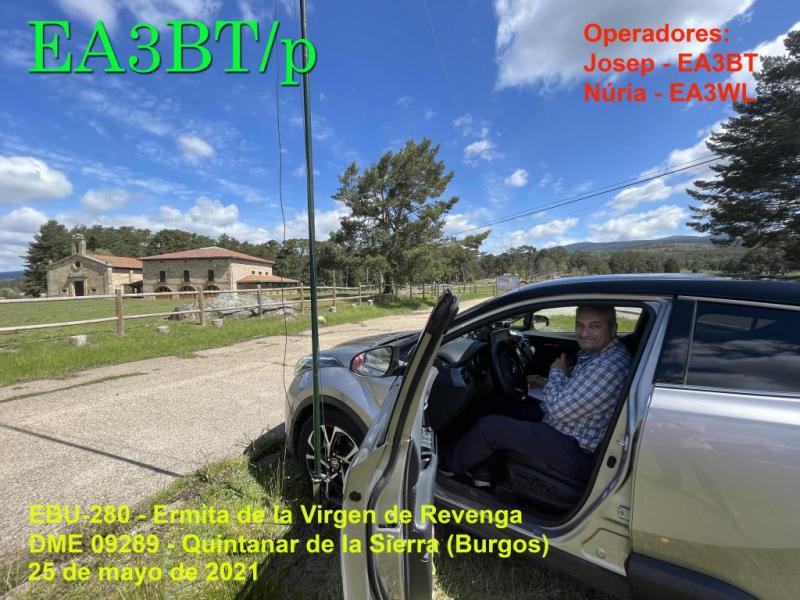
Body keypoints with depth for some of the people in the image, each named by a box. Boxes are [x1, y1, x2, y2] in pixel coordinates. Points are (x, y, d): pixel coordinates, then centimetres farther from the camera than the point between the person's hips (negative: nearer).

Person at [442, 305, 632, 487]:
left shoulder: (610, 365, -27)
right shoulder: (597, 350, 4)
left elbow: (560, 410, -28)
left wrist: (556, 373, -12)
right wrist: (549, 383, 7)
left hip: (576, 452, -10)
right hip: (570, 432, 10)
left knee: (489, 426, -9)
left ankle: (450, 463, 18)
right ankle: (482, 469, 22)